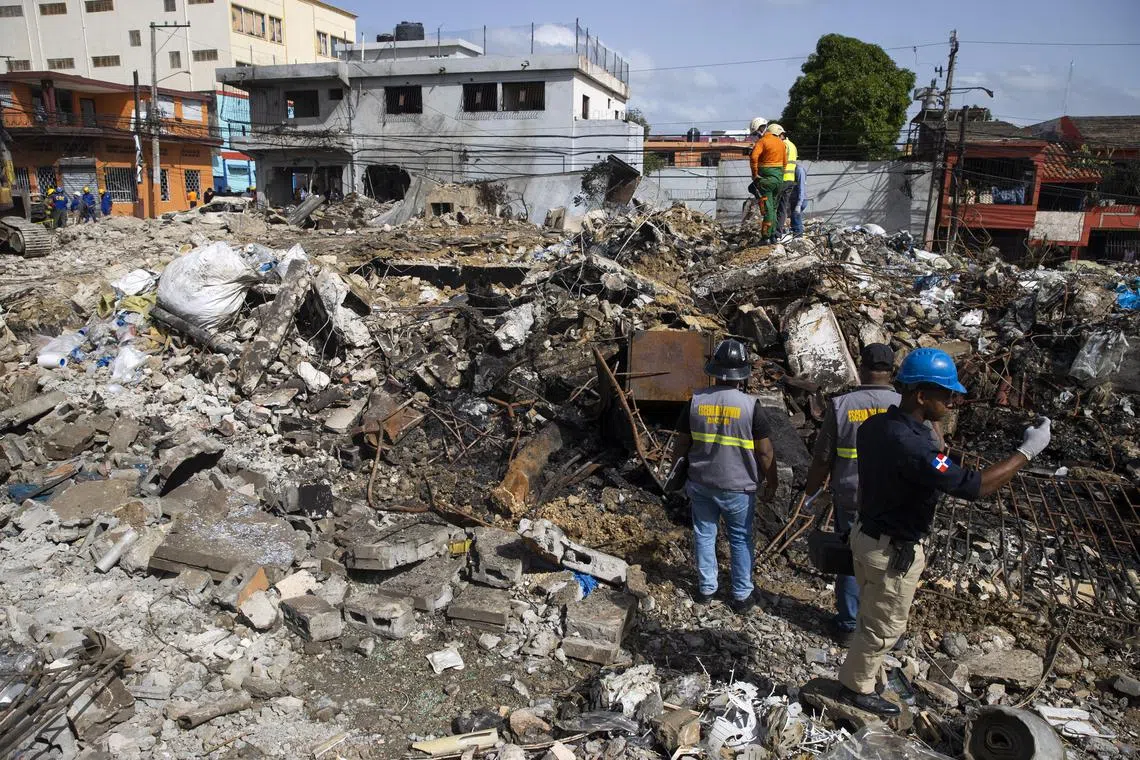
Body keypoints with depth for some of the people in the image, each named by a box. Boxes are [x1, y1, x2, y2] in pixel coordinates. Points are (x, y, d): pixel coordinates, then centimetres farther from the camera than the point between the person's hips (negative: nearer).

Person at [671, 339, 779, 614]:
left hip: (701, 484, 2)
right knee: (741, 540, 13)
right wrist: (771, 484, 3)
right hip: (738, 488, -2)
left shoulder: (696, 400, -8)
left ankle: (706, 589, 26)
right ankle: (741, 596, 21)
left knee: (704, 534, 16)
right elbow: (765, 452, -11)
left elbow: (681, 444, -1)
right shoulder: (750, 405, -16)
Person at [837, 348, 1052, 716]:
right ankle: (856, 687, 30)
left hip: (866, 533, 9)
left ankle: (858, 673, 43)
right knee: (884, 627, 13)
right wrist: (1027, 451, -22)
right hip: (893, 552, -8)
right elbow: (974, 486, -30)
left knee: (870, 615, 26)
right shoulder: (913, 447, -33)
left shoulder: (873, 426, -4)